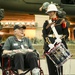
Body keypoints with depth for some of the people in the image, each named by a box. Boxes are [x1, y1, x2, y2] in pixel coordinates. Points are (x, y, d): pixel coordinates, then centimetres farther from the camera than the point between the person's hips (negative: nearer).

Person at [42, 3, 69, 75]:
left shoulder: (62, 21, 6)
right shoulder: (46, 23, 11)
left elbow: (66, 34, 2)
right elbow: (44, 35, 0)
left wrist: (60, 39, -17)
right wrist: (49, 44, -17)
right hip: (49, 46, 2)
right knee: (51, 65, 4)